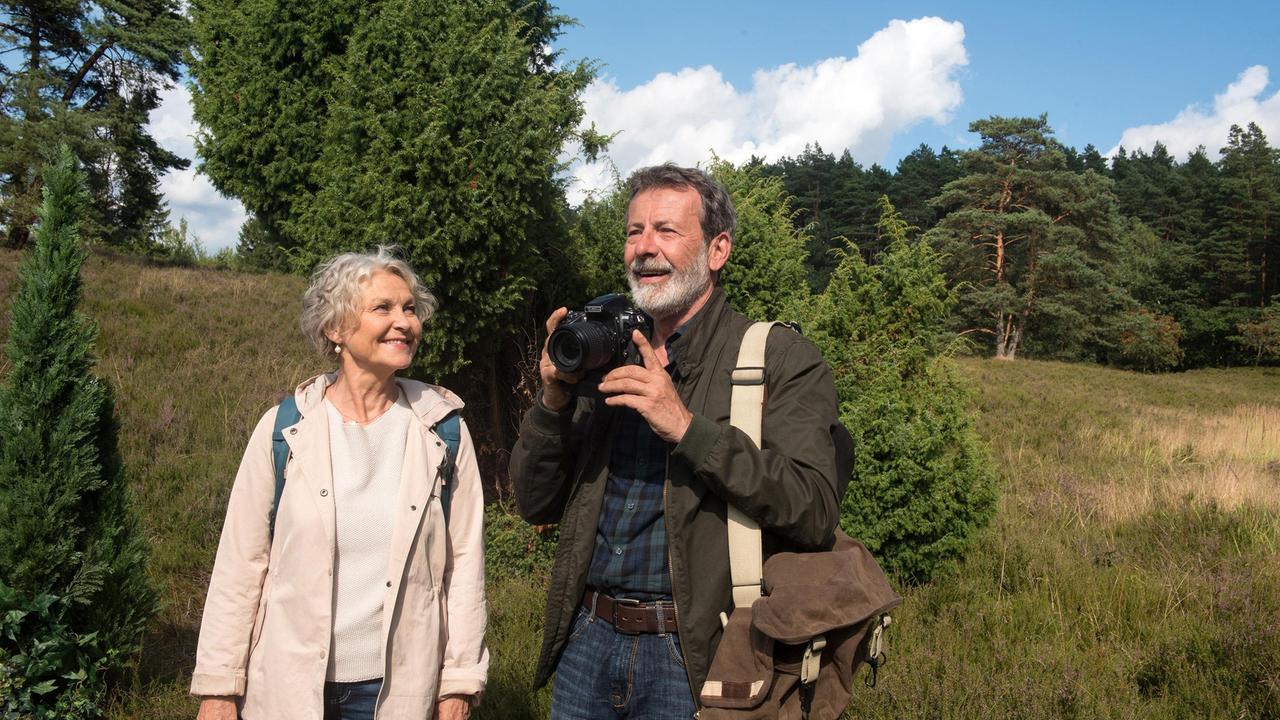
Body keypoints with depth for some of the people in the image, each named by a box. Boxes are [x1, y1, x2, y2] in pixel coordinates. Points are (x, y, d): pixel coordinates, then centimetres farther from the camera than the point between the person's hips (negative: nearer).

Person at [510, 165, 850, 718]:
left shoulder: (782, 359, -7)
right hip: (587, 640, 5)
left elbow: (816, 513, -19)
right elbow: (536, 505, 7)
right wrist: (555, 399, -9)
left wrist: (688, 427, -25)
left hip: (695, 656, -4)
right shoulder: (610, 357, 7)